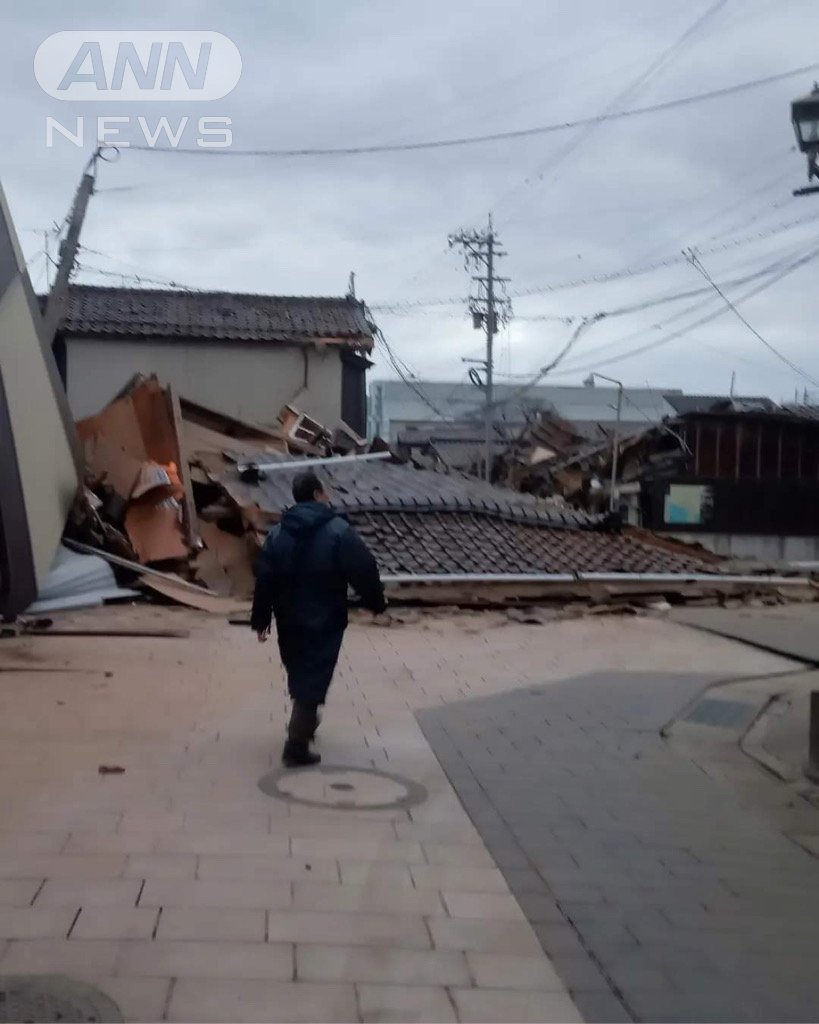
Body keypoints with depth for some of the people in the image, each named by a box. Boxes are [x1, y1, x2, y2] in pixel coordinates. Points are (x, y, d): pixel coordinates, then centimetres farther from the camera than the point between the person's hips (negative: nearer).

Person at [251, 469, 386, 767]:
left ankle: (304, 724, 44)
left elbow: (264, 580, 3)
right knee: (312, 683, -2)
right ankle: (296, 747, -5)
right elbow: (364, 570, -14)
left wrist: (260, 620, 8)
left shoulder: (278, 533, 3)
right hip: (324, 622, -6)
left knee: (299, 676, 24)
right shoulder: (338, 531, -13)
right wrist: (376, 603, 1)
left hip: (289, 621, 6)